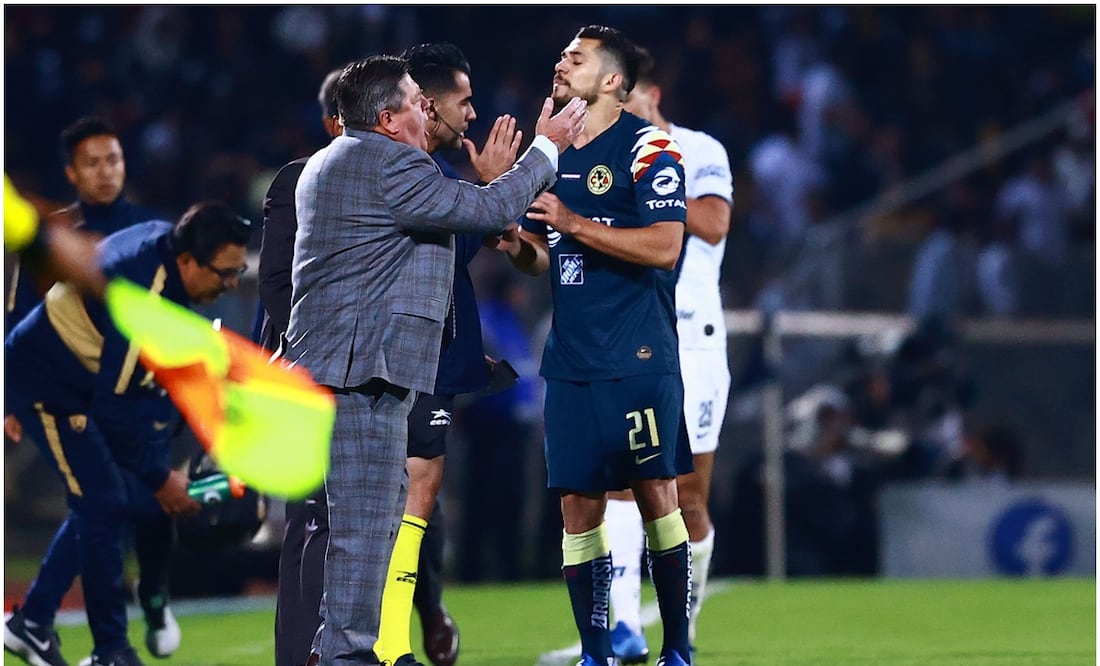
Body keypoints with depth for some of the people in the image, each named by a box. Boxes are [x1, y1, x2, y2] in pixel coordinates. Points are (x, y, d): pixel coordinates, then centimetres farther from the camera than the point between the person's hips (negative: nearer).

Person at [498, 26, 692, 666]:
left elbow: (664, 247, -17)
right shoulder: (553, 154, 15)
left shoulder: (648, 147, -7)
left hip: (638, 358, -6)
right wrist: (516, 244, 1)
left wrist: (573, 223, -19)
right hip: (570, 361, 7)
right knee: (578, 504, 5)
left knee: (657, 493, -4)